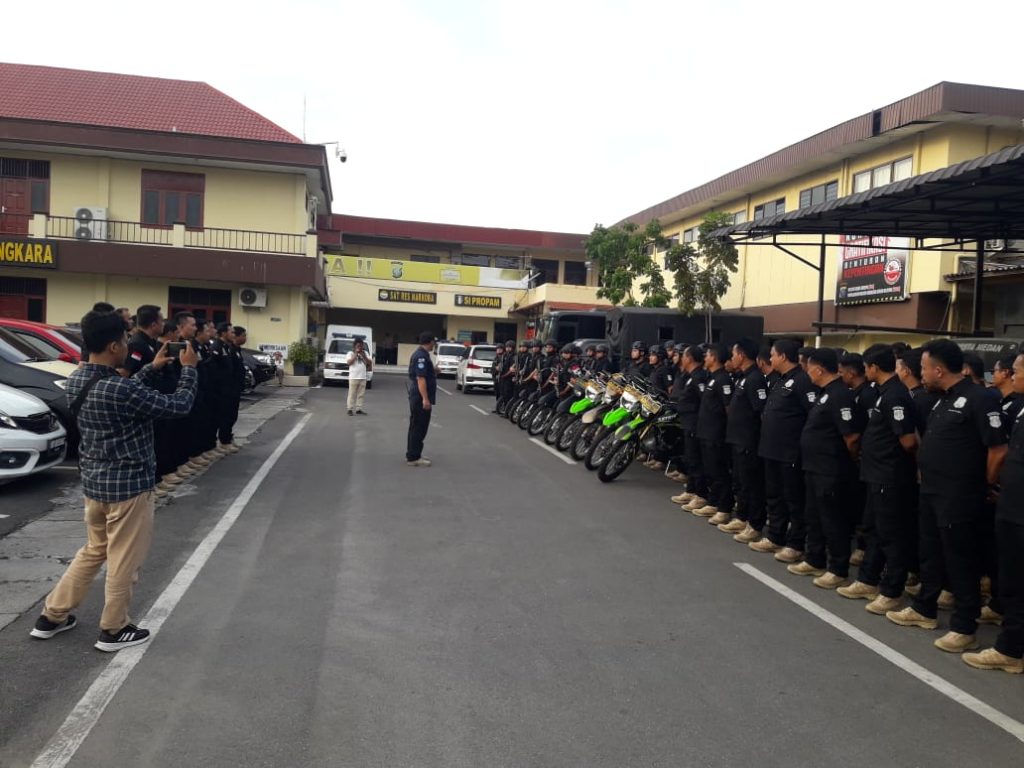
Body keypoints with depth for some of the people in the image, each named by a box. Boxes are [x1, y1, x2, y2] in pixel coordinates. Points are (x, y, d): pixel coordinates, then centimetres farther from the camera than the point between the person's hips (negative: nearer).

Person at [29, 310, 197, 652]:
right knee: (124, 559, 8)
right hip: (128, 484, -8)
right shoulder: (121, 389, -26)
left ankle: (52, 616, 32)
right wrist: (188, 368, -4)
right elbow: (178, 406, -18)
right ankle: (114, 630, 21)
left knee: (94, 550, 25)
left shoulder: (77, 380, 0)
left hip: (93, 480, 9)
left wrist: (151, 368, 17)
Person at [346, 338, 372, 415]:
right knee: (352, 394, -5)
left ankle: (359, 409, 9)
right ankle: (350, 409, -3)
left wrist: (363, 355, -4)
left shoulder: (365, 353, 16)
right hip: (353, 377, -4)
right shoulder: (351, 353, 4)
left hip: (363, 378, 4)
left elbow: (370, 363, 6)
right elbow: (349, 362, -13)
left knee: (361, 394, 4)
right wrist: (356, 354, -10)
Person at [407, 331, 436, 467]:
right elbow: (420, 378, -25)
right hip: (421, 398, -11)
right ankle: (413, 458, -2)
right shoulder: (422, 356, -19)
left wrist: (433, 371, 39)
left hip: (417, 397, 11)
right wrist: (425, 398, -26)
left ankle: (413, 455, 23)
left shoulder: (420, 354, 13)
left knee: (416, 427, 15)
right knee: (419, 428, -6)